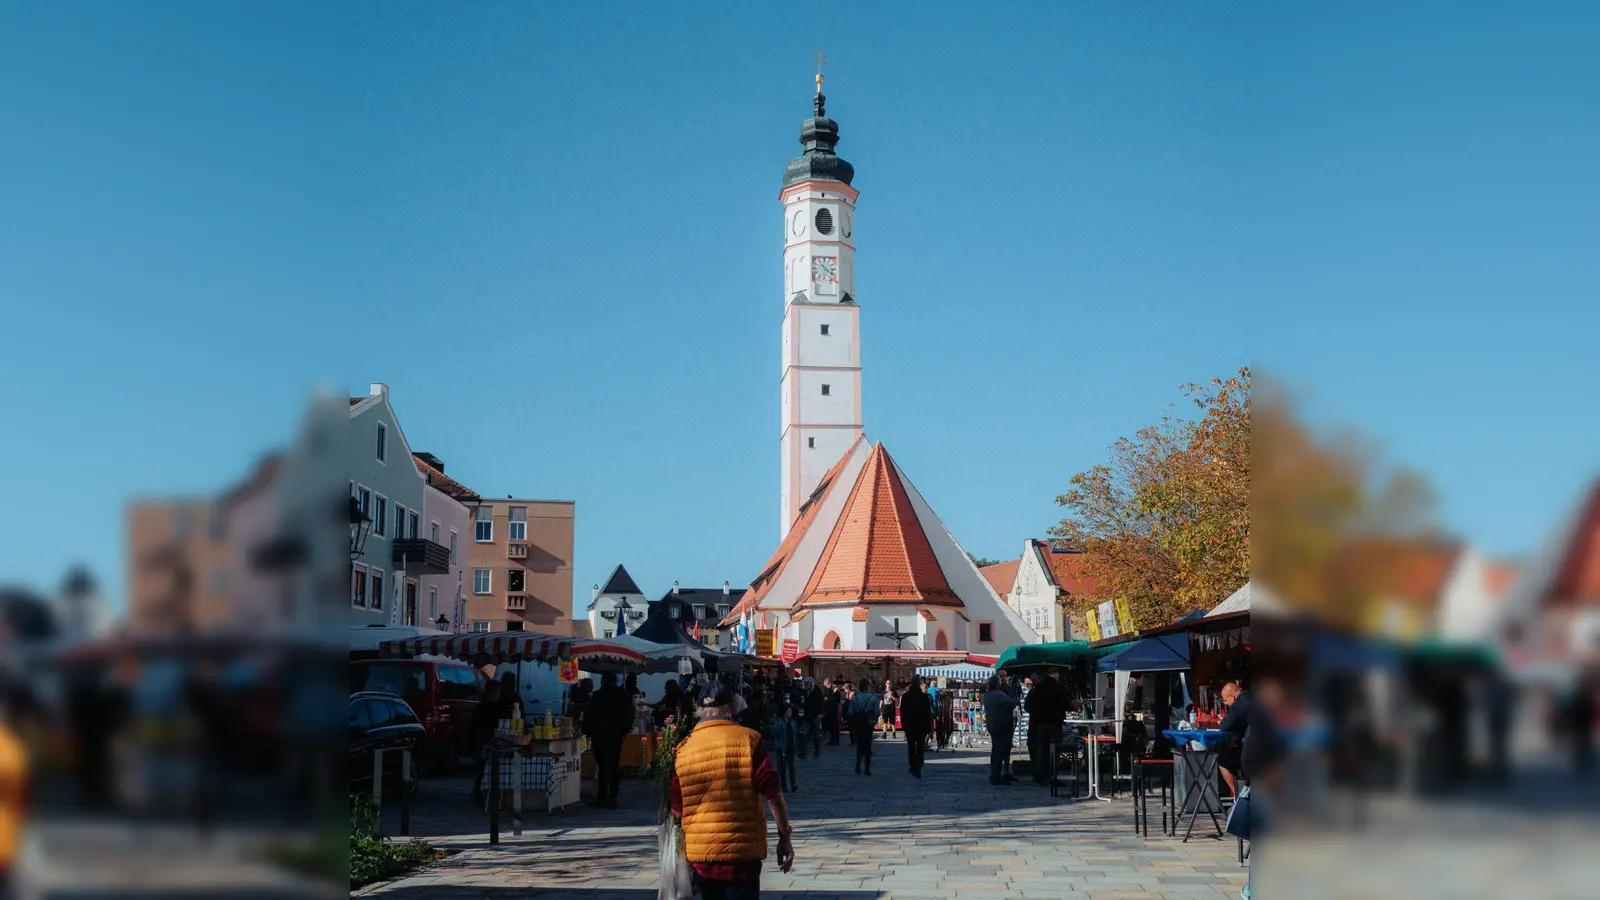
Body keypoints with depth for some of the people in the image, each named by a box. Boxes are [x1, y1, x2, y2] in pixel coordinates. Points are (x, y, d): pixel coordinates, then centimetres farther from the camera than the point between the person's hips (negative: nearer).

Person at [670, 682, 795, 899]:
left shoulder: (683, 749, 1)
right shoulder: (749, 740, -7)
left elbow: (677, 809, 6)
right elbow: (773, 794, -11)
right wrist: (785, 836, -4)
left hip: (699, 856, 3)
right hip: (743, 853, -3)